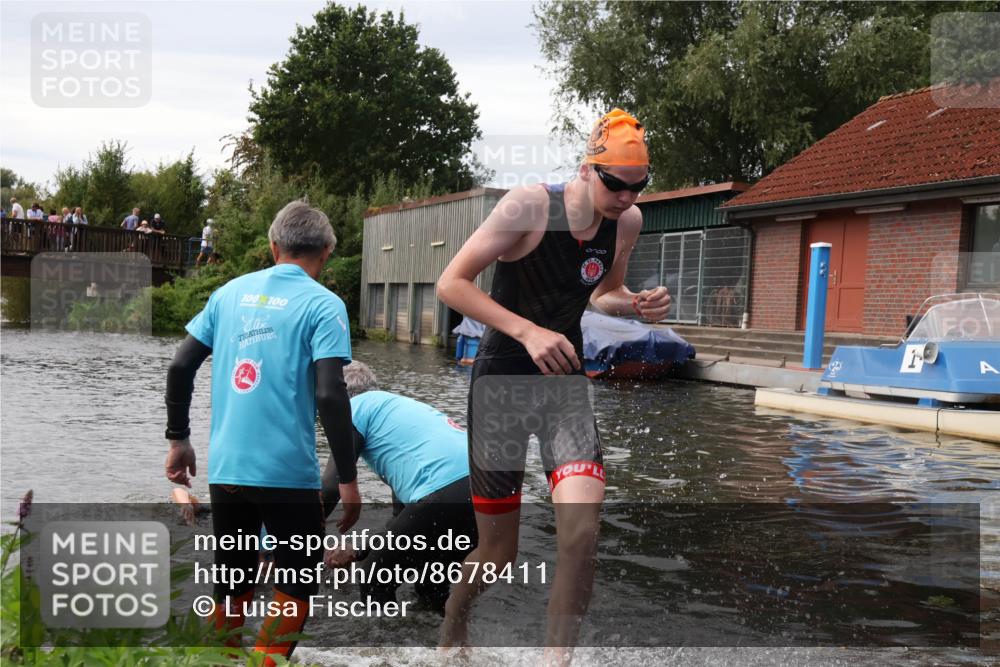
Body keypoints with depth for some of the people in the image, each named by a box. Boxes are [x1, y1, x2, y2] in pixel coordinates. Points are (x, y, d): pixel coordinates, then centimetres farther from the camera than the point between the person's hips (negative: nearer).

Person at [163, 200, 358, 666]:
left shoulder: (231, 291, 8)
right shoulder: (323, 304, -6)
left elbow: (180, 367, 7)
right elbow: (330, 396, -15)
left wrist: (178, 439, 17)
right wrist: (347, 478, -10)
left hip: (224, 467, 5)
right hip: (286, 471, -5)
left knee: (231, 585, 18)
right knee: (296, 587, 11)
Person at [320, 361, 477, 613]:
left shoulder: (358, 407, 13)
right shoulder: (400, 408, 36)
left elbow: (331, 487, 5)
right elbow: (403, 513, 39)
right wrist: (358, 551, 44)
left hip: (447, 497, -8)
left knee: (374, 583, 13)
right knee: (429, 586, 31)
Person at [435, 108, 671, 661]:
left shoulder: (628, 222, -2)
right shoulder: (528, 206, -18)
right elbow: (451, 284, -19)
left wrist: (637, 304, -6)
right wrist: (528, 331, -30)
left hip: (566, 378, 4)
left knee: (582, 525, -21)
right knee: (498, 550, 6)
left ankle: (556, 655, -5)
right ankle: (452, 624, 39)